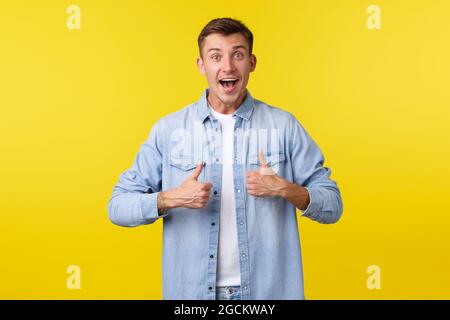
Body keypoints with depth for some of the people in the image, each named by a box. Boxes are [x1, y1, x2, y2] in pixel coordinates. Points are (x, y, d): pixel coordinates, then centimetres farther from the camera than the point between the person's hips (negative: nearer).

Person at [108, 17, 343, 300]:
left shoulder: (284, 125, -3)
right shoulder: (169, 129, -3)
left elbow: (332, 207, -1)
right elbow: (118, 206, -3)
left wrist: (284, 189, -18)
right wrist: (171, 199, -19)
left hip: (269, 289, 0)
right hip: (192, 290, 0)